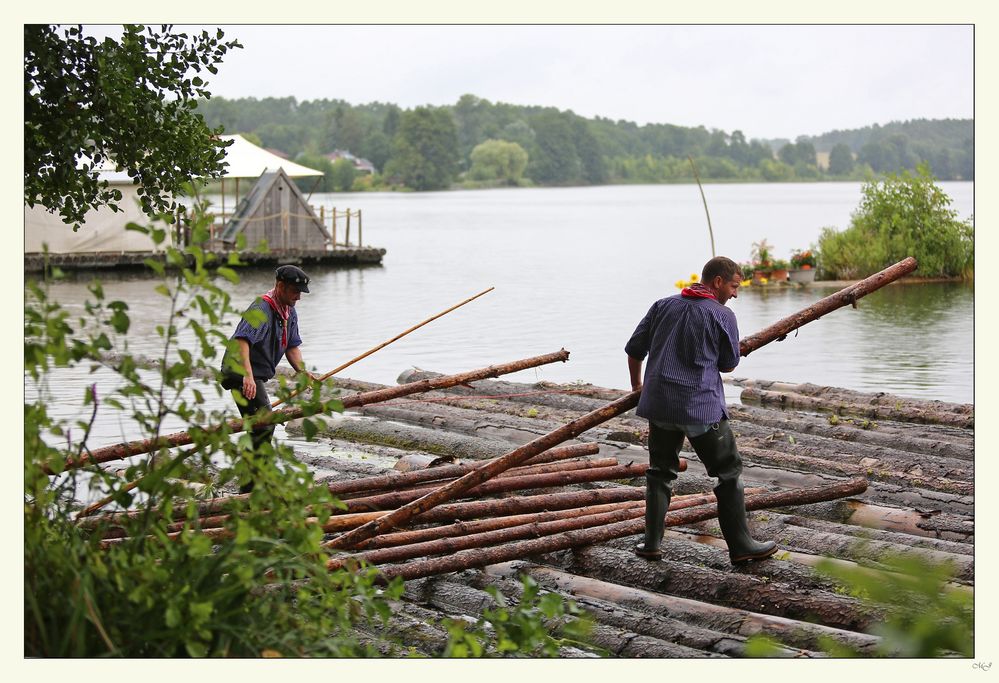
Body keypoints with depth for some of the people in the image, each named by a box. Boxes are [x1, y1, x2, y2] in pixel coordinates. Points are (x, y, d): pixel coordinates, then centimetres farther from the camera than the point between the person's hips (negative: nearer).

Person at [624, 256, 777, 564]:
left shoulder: (663, 305, 8)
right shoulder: (723, 316, -5)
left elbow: (634, 349, 12)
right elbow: (729, 365, 5)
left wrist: (637, 384, 29)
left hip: (659, 404, 5)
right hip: (702, 406, -5)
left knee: (660, 472, 16)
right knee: (728, 473, 7)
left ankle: (652, 543, 13)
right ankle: (740, 545, 9)